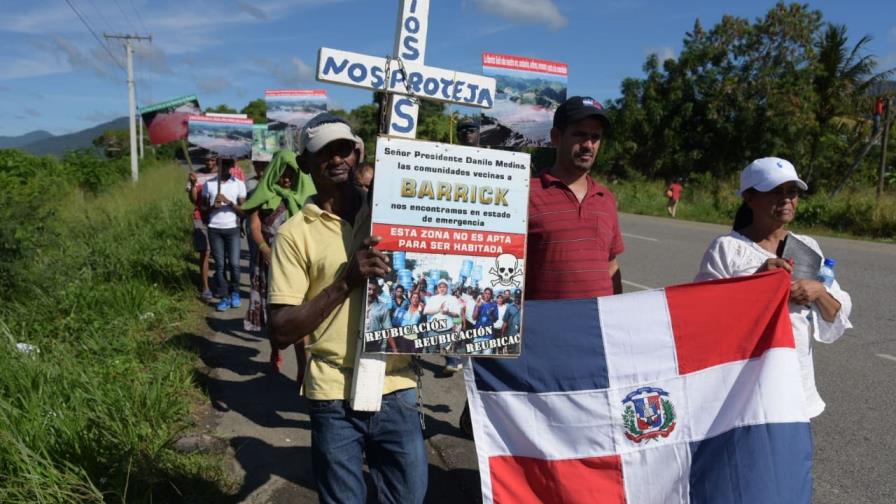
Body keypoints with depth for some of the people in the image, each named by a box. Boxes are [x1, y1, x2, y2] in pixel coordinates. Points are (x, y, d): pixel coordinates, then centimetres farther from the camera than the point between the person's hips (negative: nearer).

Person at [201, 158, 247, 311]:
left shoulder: (239, 184, 1)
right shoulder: (209, 184, 4)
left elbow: (243, 211, -1)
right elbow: (203, 207, 8)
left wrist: (229, 202, -16)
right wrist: (213, 206, -13)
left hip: (232, 229, -1)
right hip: (214, 229, 1)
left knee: (234, 263, -6)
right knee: (220, 265, 2)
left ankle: (235, 292, 16)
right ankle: (224, 297, 9)